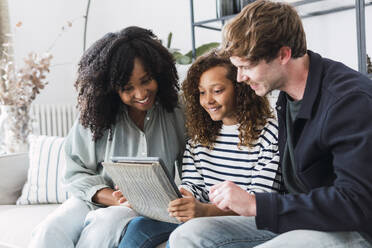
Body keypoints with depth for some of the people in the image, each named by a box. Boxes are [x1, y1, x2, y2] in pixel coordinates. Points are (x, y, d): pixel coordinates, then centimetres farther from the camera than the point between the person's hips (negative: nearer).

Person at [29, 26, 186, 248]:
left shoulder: (177, 114, -1)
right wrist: (114, 198, -17)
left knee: (105, 225, -34)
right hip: (96, 200, 2)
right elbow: (77, 173, -1)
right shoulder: (94, 117, 0)